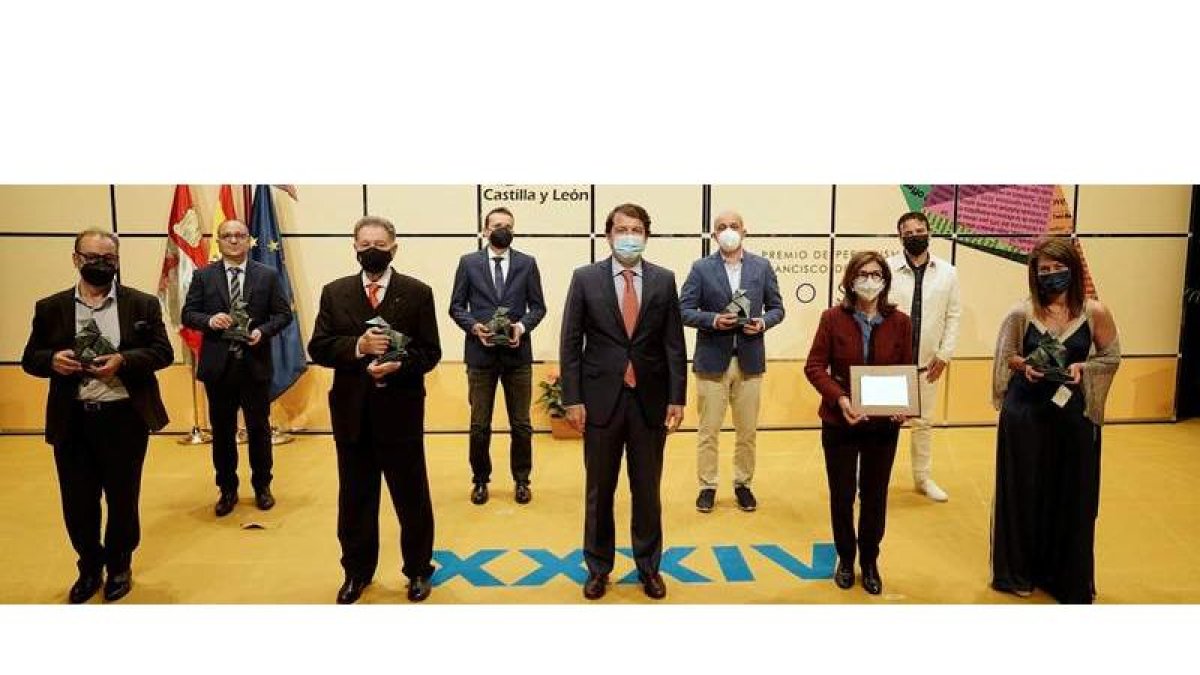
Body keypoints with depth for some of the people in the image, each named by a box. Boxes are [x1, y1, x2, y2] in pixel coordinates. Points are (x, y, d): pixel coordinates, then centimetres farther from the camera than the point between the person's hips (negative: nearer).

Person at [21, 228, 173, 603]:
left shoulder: (143, 304, 0)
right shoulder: (50, 308, 5)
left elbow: (163, 352, -3)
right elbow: (30, 359, 8)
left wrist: (123, 360, -20)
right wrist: (52, 360, -15)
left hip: (125, 418, -1)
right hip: (72, 421, 2)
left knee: (123, 499, 10)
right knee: (77, 502, 10)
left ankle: (119, 566, 31)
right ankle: (89, 568, 31)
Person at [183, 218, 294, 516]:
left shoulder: (268, 275, 2)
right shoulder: (203, 276, 4)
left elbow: (284, 313, 1)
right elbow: (188, 313, 1)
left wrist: (263, 331, -16)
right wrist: (209, 320, -19)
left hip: (255, 365, -1)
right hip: (218, 366, 1)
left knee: (259, 428, 10)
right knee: (222, 431, 10)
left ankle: (262, 486, 26)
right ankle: (227, 489, 24)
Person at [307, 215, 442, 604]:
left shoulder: (417, 293, -1)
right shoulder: (335, 293, 4)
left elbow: (430, 352, -4)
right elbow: (318, 348, -1)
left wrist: (399, 365, -22)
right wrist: (358, 346, -18)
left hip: (400, 411, -2)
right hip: (352, 413, 2)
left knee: (411, 496, 9)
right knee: (355, 498, 14)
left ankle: (418, 571, 27)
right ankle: (357, 572, 32)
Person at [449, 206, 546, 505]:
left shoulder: (527, 263, 5)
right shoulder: (468, 262, 4)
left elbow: (538, 306, 4)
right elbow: (456, 306, 4)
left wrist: (522, 326, -13)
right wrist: (474, 327, -13)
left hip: (518, 354, 1)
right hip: (480, 353, 0)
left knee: (521, 424, 7)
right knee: (479, 425, 6)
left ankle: (521, 480, 23)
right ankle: (480, 480, 23)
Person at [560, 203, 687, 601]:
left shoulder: (664, 280, 2)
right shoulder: (585, 278, -1)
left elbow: (674, 344, 2)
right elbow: (570, 343, -2)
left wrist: (677, 398, -3)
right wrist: (572, 399, -7)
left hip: (650, 401, 1)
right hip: (601, 399, -1)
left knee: (647, 490, 13)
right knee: (599, 491, 12)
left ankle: (648, 566, 30)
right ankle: (598, 567, 29)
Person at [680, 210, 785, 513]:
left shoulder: (762, 267, 5)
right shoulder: (701, 268, -1)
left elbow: (777, 308, 9)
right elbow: (684, 311, -3)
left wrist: (763, 323, -11)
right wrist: (713, 320, -19)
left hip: (750, 360, 2)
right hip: (712, 360, -2)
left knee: (747, 430, 10)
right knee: (708, 429, 5)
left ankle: (743, 484, 25)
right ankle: (707, 486, 18)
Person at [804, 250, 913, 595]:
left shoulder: (900, 322, -3)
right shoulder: (833, 318, -7)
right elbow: (814, 366, -7)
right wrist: (839, 398, -22)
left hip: (884, 424, 1)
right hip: (840, 422, -1)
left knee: (875, 496, 13)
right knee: (842, 495, 10)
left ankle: (869, 563, 33)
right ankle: (845, 560, 33)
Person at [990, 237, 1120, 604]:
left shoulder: (1095, 313, -6)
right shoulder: (1021, 313, -5)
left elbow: (1112, 357, 4)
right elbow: (1006, 355, 6)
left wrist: (1083, 368, -14)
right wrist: (1024, 364, -14)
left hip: (1073, 414, 1)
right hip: (1024, 413, 0)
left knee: (1071, 496, 9)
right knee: (1023, 492, 9)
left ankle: (1067, 578, 27)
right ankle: (1019, 571, 26)